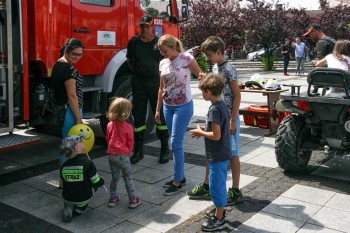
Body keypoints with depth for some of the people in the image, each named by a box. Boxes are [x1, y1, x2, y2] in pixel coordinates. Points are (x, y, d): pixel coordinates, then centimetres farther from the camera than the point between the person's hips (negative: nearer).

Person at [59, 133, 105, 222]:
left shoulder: (64, 166, -8)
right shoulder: (88, 163, -23)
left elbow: (64, 183, 8)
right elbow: (98, 183, -15)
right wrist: (102, 180, 10)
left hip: (67, 198, 4)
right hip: (84, 197, -3)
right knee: (94, 184, 23)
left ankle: (68, 208, 10)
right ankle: (79, 208, 11)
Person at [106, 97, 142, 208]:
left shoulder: (110, 125, 0)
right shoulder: (128, 127, -14)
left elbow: (108, 139, 11)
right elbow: (130, 143, -6)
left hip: (111, 154, 5)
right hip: (123, 155, -4)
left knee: (114, 177, 18)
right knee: (128, 178, 8)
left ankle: (113, 198, 26)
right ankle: (132, 200, 15)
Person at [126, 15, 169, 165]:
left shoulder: (159, 43, 1)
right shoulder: (134, 43, 6)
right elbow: (129, 61, 17)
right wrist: (136, 72, 5)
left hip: (156, 83, -2)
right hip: (138, 84, 2)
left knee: (161, 116, 2)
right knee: (139, 117, 7)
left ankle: (165, 150, 13)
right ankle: (138, 151, 18)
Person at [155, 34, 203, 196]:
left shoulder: (187, 59, -9)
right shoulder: (163, 63, 7)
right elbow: (161, 88, 14)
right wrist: (158, 109, 14)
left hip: (183, 106, -6)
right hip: (168, 107, 6)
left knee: (176, 143, -7)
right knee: (175, 143, 11)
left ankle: (178, 181, 4)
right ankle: (180, 176, 23)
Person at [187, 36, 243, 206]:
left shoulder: (229, 70, -16)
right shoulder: (215, 68, 9)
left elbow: (237, 95, -16)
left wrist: (233, 120, -18)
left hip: (228, 118, -8)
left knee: (232, 154, 3)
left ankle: (235, 191, 16)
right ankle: (206, 186, 26)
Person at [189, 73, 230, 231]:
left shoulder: (214, 109, -23)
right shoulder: (222, 104, 6)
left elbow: (216, 135, -25)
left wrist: (200, 132, -12)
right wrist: (204, 131, 8)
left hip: (217, 155, -10)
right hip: (222, 153, 10)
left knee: (216, 185, 2)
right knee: (220, 183, 21)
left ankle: (219, 219, 14)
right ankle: (220, 211, 36)